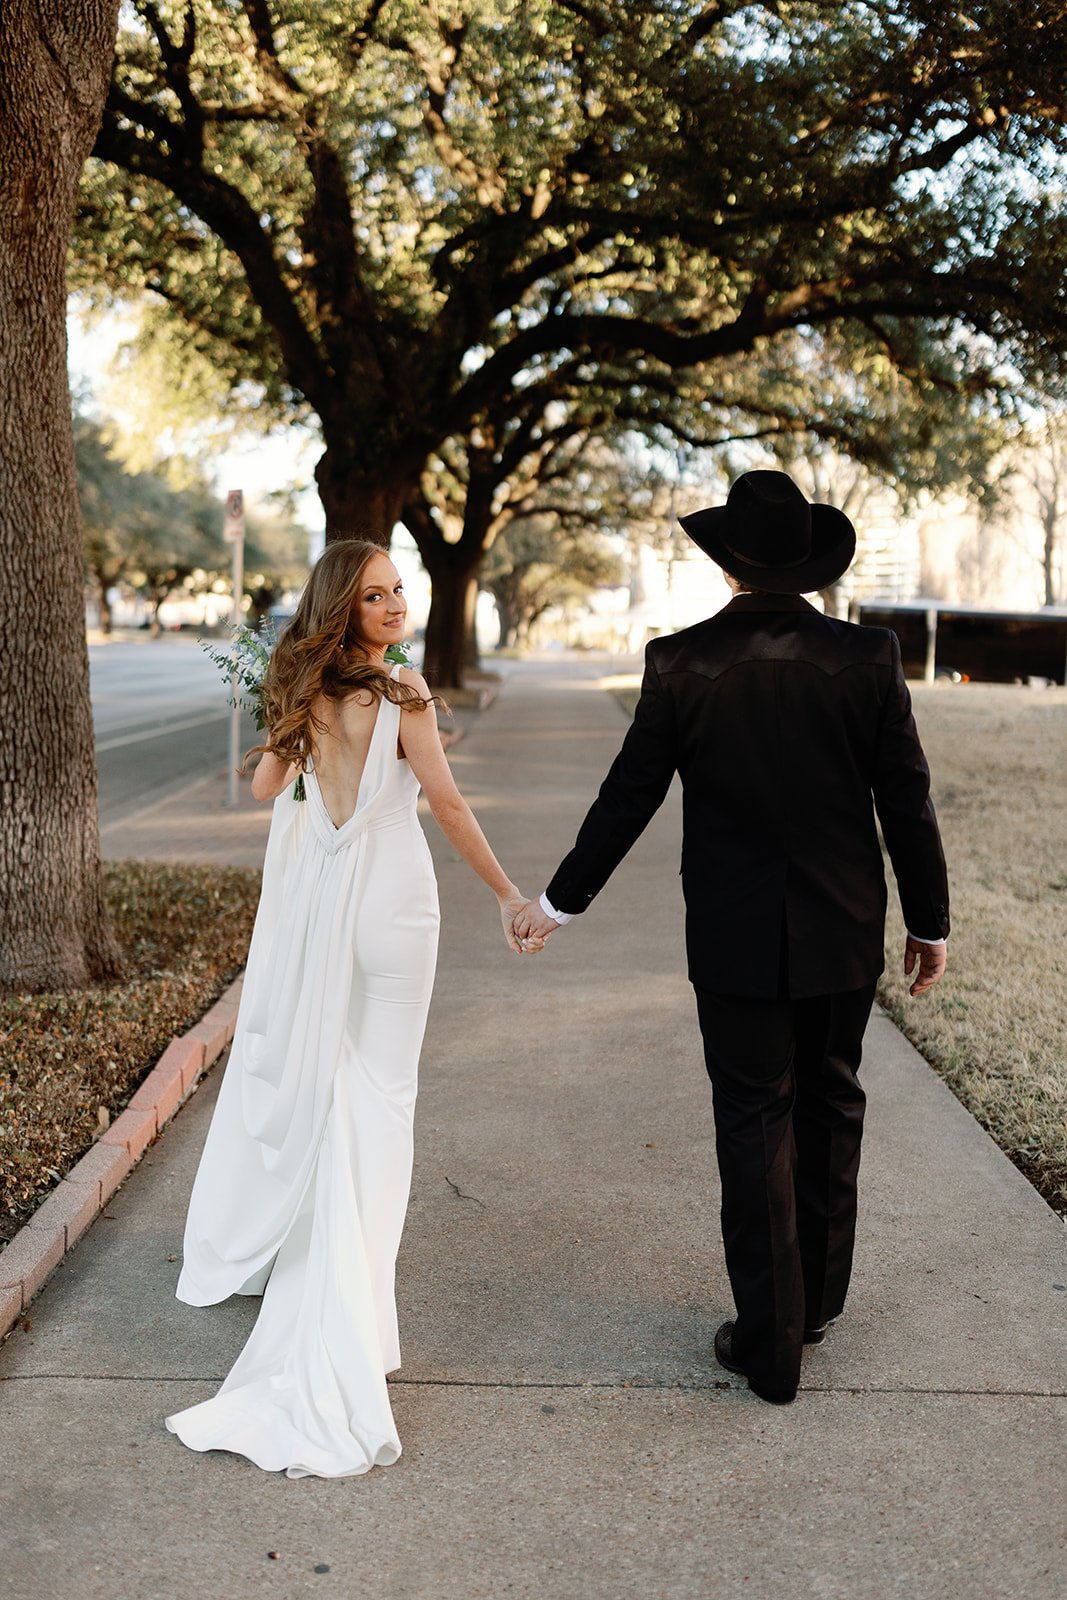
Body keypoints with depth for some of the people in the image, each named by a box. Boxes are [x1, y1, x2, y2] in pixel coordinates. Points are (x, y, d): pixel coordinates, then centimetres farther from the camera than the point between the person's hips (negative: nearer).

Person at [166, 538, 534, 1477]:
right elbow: (448, 806, -13)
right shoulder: (401, 695, -14)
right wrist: (509, 896, -6)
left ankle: (244, 1248, 33)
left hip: (309, 905, 5)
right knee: (375, 1088, 5)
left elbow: (266, 785, 17)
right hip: (389, 899, -5)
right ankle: (350, 1283, 11)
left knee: (294, 1071, 18)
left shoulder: (302, 689, 3)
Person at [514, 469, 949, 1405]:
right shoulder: (868, 658, -7)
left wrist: (562, 900, 9)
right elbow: (907, 802, -4)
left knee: (755, 1125, 7)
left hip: (735, 940, -2)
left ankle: (771, 1342, 15)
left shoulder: (681, 664, -10)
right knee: (829, 1108, 19)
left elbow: (628, 796, -4)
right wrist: (931, 921, 8)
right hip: (845, 935, 2)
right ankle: (817, 1299, 35)